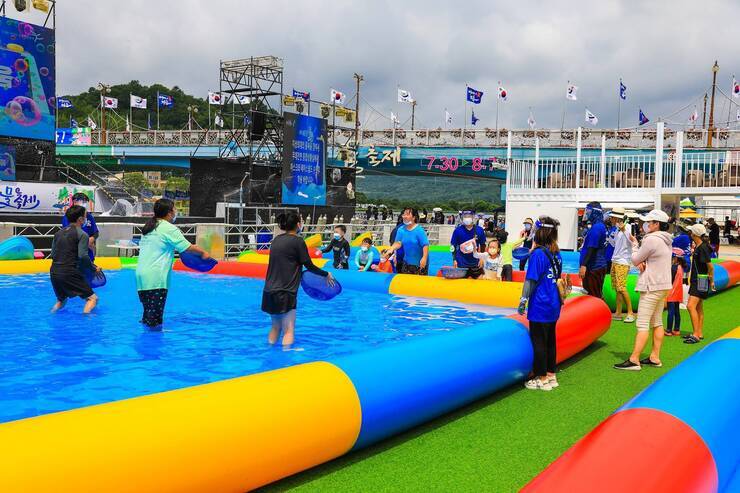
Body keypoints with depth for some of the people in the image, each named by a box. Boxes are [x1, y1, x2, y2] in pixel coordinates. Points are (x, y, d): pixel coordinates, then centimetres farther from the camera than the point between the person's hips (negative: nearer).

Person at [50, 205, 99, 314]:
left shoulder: (58, 233, 16)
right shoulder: (82, 234, -5)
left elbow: (53, 254, 17)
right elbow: (83, 256, -15)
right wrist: (94, 268, -2)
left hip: (54, 272, 7)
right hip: (70, 273, -7)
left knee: (61, 300, 29)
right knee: (92, 298, -2)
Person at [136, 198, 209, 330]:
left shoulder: (148, 227, 17)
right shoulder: (169, 228, -8)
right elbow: (187, 247, -9)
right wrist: (203, 252, 6)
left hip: (141, 274, 8)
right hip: (156, 277, -8)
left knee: (148, 310, 13)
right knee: (156, 311, -3)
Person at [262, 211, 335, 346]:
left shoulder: (277, 240, 11)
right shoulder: (298, 241, -10)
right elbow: (309, 266, -6)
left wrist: (299, 272, 33)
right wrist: (326, 274, 8)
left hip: (270, 291, 7)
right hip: (284, 293, -7)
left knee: (275, 327, 17)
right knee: (289, 330, -3)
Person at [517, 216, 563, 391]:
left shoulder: (537, 254, -16)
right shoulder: (556, 254, 7)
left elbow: (530, 280, -16)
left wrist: (523, 301, -10)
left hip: (539, 307, -8)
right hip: (553, 305, 8)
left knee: (538, 342, 1)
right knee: (550, 341, 15)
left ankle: (542, 379, 8)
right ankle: (551, 376, 24)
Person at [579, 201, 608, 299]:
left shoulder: (596, 227, -17)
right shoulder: (599, 226, 14)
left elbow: (591, 248, -22)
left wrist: (583, 265, -24)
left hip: (594, 268, -10)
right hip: (596, 266, 10)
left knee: (593, 296, -6)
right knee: (596, 295, 15)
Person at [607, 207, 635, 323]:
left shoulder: (626, 227, -12)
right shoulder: (617, 229, 13)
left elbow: (632, 241, -24)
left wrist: (624, 230, -33)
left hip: (623, 262, -9)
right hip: (615, 261, 9)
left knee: (621, 288, -12)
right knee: (617, 289, 9)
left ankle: (630, 313, -4)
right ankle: (618, 313, 14)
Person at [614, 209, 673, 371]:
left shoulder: (651, 240, -18)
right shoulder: (665, 240, 13)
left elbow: (635, 259, -9)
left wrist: (634, 245, 8)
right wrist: (642, 261, -7)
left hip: (652, 287, -10)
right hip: (663, 285, 10)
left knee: (642, 324, -10)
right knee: (657, 323, 13)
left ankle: (634, 360, -11)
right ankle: (655, 358, 17)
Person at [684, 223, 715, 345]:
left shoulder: (703, 248, -18)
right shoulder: (697, 247, 11)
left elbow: (710, 266, -18)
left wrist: (711, 281, -9)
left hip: (701, 281, -10)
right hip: (696, 280, 10)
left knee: (691, 306, -17)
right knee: (698, 308, 14)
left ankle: (696, 334, -16)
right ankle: (699, 334, 22)